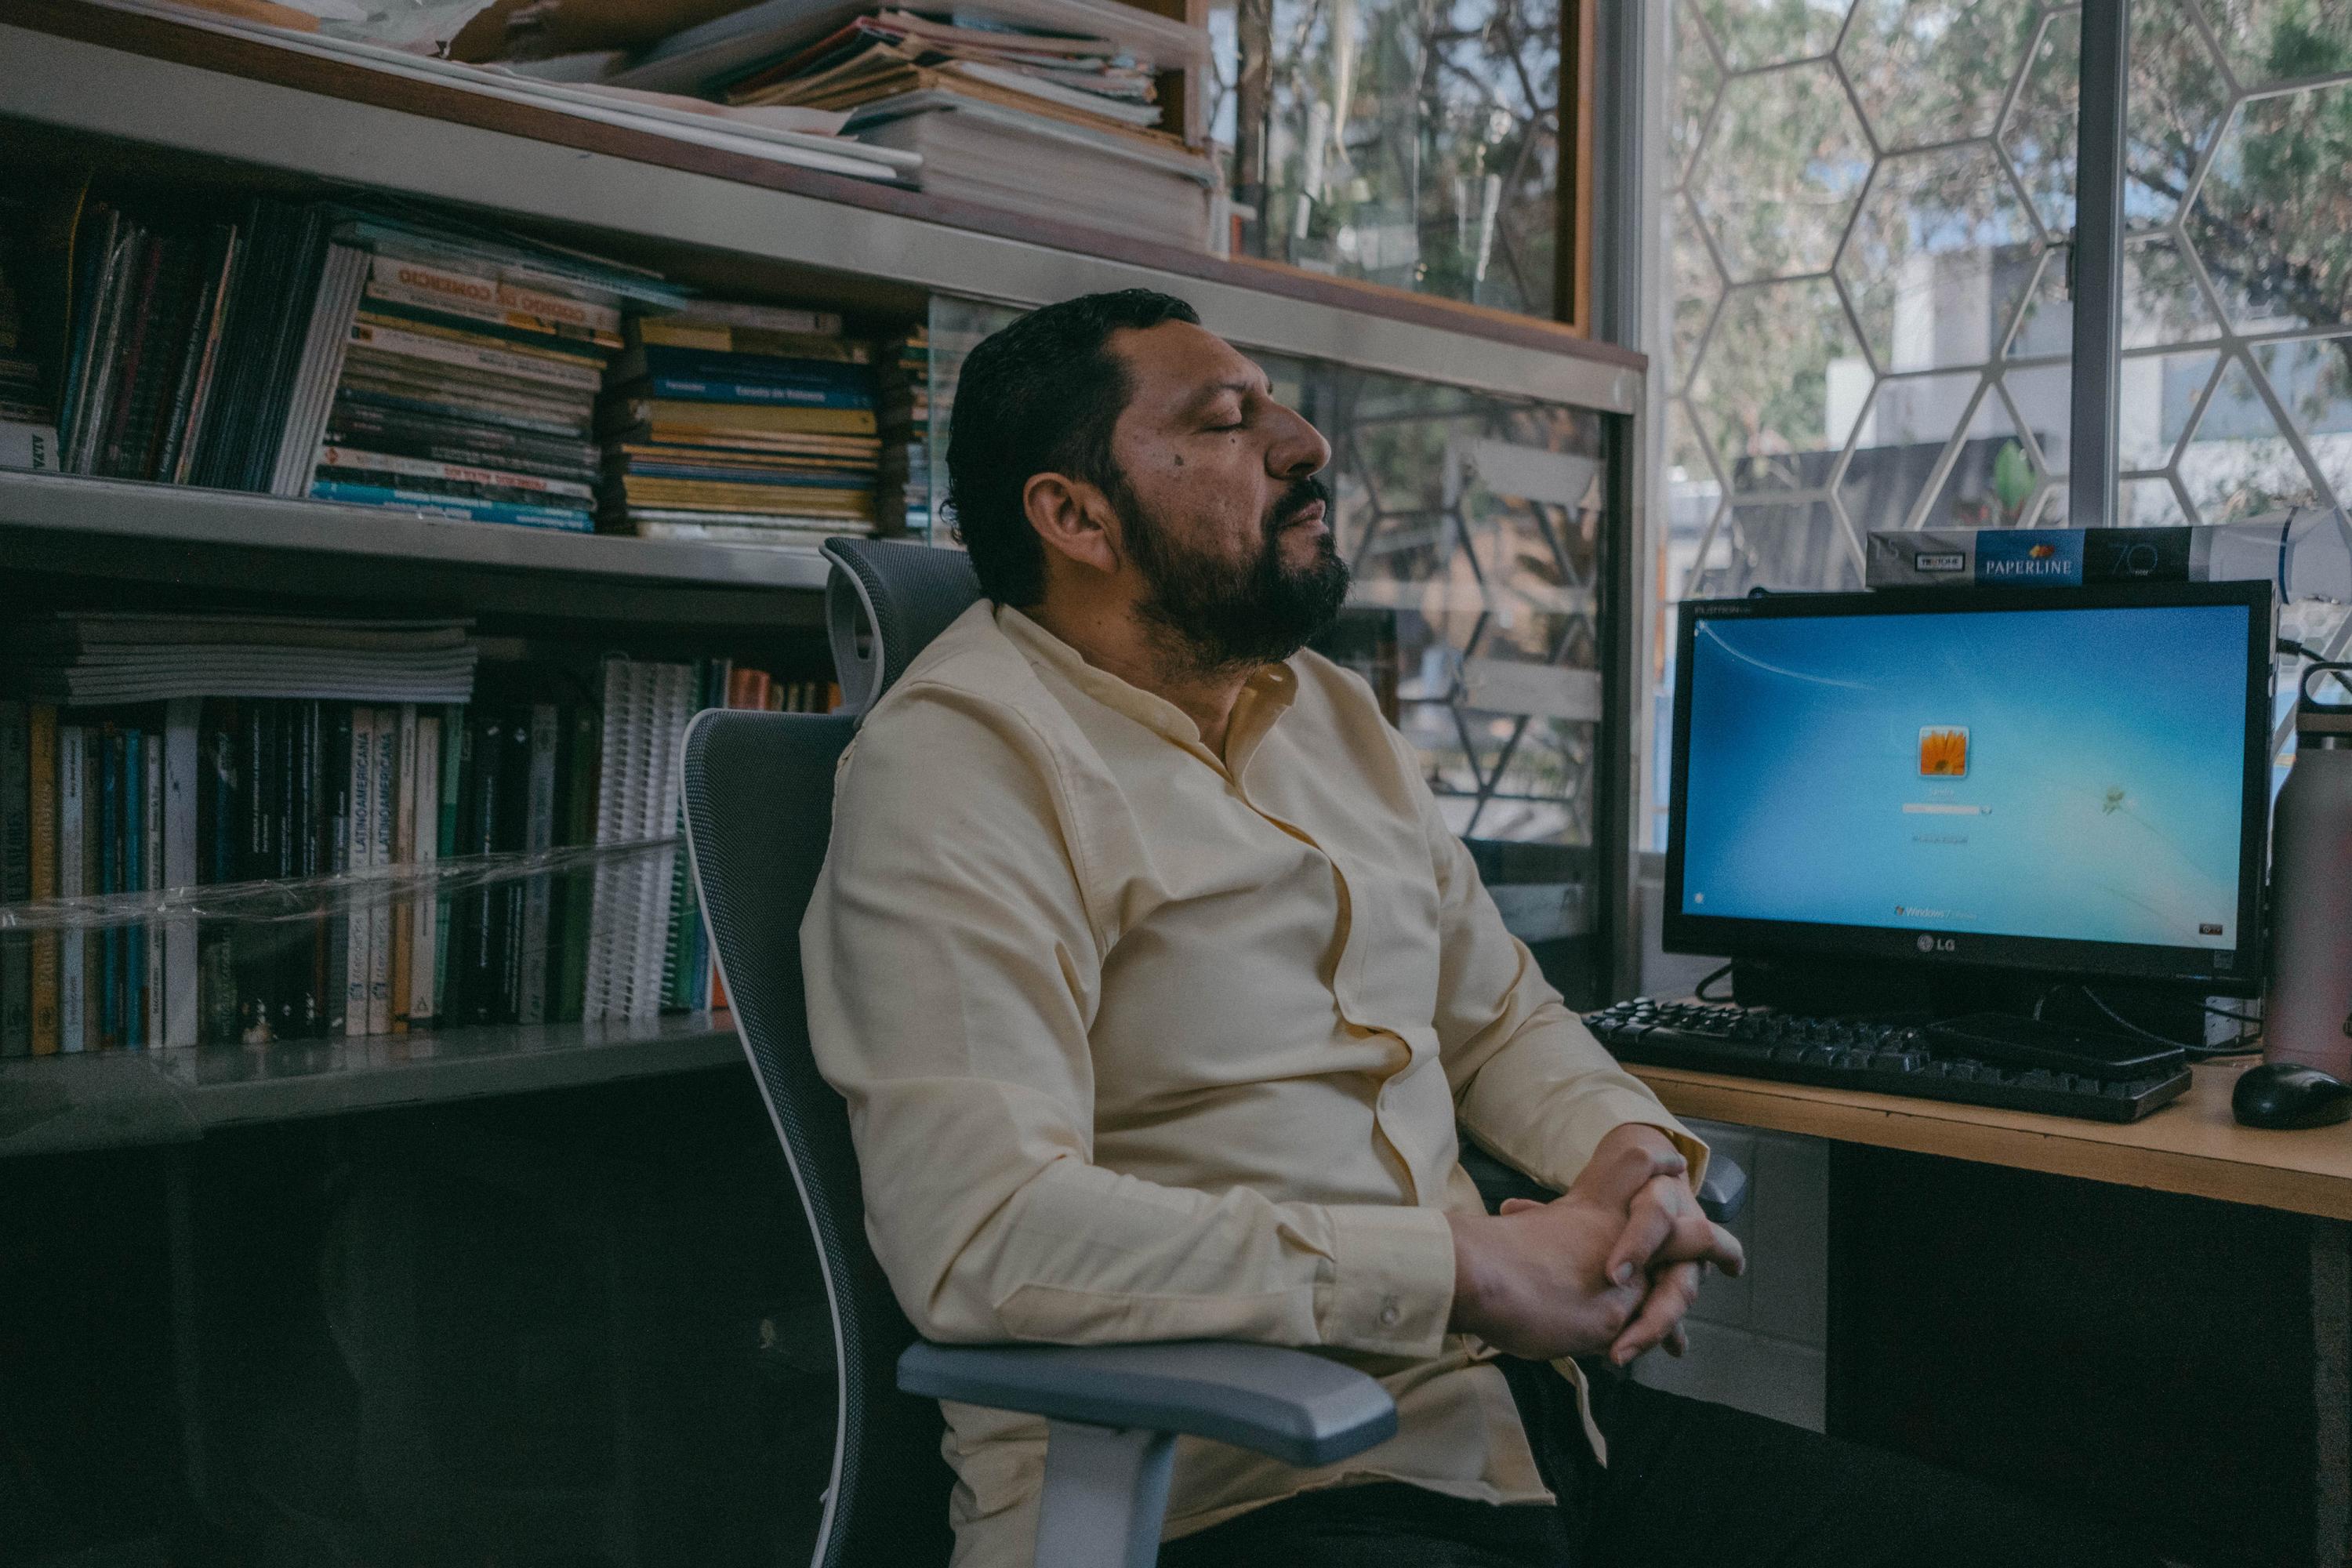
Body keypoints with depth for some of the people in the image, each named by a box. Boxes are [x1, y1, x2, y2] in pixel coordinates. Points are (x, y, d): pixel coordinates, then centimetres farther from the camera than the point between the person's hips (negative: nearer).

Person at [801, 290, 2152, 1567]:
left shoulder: (1330, 709, 15)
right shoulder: (963, 758, -11)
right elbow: (982, 1233, -23)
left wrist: (1633, 1148, 0)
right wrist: (1479, 1269, -19)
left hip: (1515, 1411, 8)